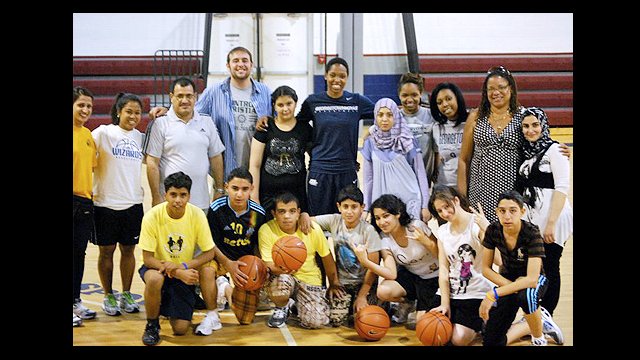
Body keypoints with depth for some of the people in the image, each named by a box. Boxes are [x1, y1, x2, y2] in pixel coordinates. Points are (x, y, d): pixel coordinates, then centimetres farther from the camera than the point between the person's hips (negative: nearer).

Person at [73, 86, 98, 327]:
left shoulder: (88, 135, 13)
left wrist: (91, 190, 14)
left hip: (85, 201, 7)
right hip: (72, 199, -7)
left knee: (79, 253, 13)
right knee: (73, 253, -2)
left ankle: (76, 301, 24)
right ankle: (72, 305, 6)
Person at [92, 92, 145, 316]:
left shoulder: (140, 138, 8)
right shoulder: (104, 133, -5)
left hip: (133, 203, 4)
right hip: (106, 203, -3)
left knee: (128, 250, 10)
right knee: (106, 250, 6)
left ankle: (126, 295, 23)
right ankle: (108, 297, 19)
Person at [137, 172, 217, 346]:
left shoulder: (197, 215, -16)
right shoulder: (152, 216, -20)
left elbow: (209, 253, -10)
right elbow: (148, 258, -17)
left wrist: (183, 267, -25)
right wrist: (178, 273, -28)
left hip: (184, 273, 1)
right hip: (158, 267, -1)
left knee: (181, 329, -9)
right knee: (154, 279, -39)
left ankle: (168, 307, 28)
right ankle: (152, 325, -11)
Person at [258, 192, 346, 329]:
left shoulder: (313, 229, -12)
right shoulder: (266, 230, -16)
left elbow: (326, 256, 3)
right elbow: (268, 265, -17)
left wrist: (334, 284, 11)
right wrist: (278, 268, -41)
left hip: (309, 278, 2)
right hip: (282, 276, -2)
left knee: (317, 321, -20)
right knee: (281, 281, -39)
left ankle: (297, 303, 19)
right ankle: (282, 307, 0)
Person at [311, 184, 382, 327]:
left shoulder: (368, 230, -15)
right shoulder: (334, 221, -6)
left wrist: (362, 295, -12)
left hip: (363, 282, -2)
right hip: (341, 282, 2)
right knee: (336, 319, -15)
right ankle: (349, 305, 18)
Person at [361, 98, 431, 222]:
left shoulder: (408, 142, -1)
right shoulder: (370, 143, 6)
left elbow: (420, 174, 2)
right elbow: (368, 178, 11)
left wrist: (425, 206, 0)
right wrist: (366, 207, 9)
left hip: (409, 200, -2)